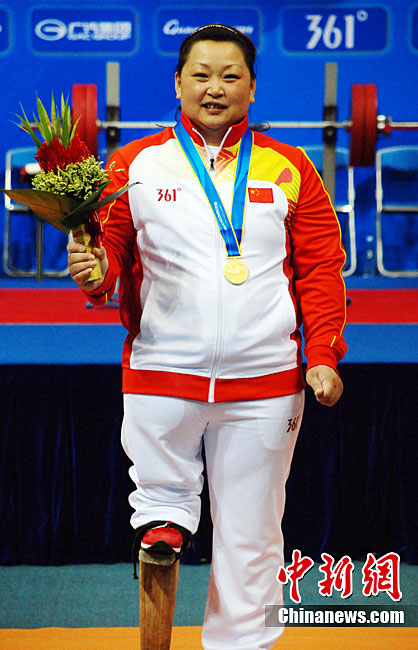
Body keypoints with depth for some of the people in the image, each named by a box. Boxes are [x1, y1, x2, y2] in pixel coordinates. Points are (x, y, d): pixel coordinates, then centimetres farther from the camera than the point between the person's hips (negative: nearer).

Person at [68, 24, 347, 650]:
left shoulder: (289, 169, 8)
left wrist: (323, 354, -1)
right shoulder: (136, 164, 5)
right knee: (159, 500, 4)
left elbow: (321, 267, 7)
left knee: (250, 533, 7)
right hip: (161, 373, -1)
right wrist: (94, 271, -17)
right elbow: (109, 246, 6)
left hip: (264, 380, 1)